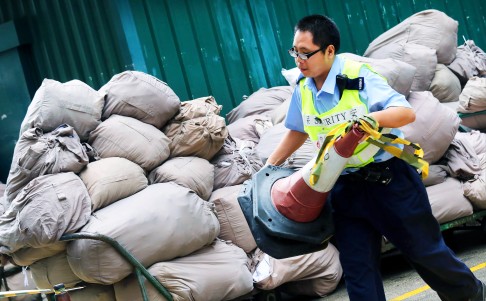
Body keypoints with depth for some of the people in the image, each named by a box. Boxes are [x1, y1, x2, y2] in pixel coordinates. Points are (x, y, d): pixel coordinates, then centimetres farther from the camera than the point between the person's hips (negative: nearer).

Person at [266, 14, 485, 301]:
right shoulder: (302, 88, 1)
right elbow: (298, 131, 18)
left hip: (390, 178, -5)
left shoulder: (357, 75, -18)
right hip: (347, 188, 5)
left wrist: (370, 118, -41)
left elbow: (407, 113, -24)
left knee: (424, 249, 9)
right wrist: (269, 167, 15)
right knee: (357, 267, 5)